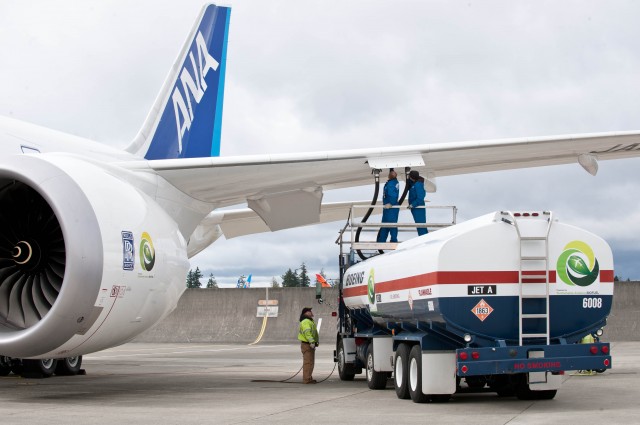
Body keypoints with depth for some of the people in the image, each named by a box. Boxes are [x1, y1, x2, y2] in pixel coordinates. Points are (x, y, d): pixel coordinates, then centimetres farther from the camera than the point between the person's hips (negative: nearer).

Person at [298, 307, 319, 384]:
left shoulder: (309, 321, 21)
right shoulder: (305, 322, -16)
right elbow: (307, 332, -28)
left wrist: (317, 340, 20)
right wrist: (312, 341, -35)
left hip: (310, 344, 11)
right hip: (307, 345, -11)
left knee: (310, 362, 17)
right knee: (308, 362, -13)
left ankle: (309, 378, 25)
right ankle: (306, 379, -14)